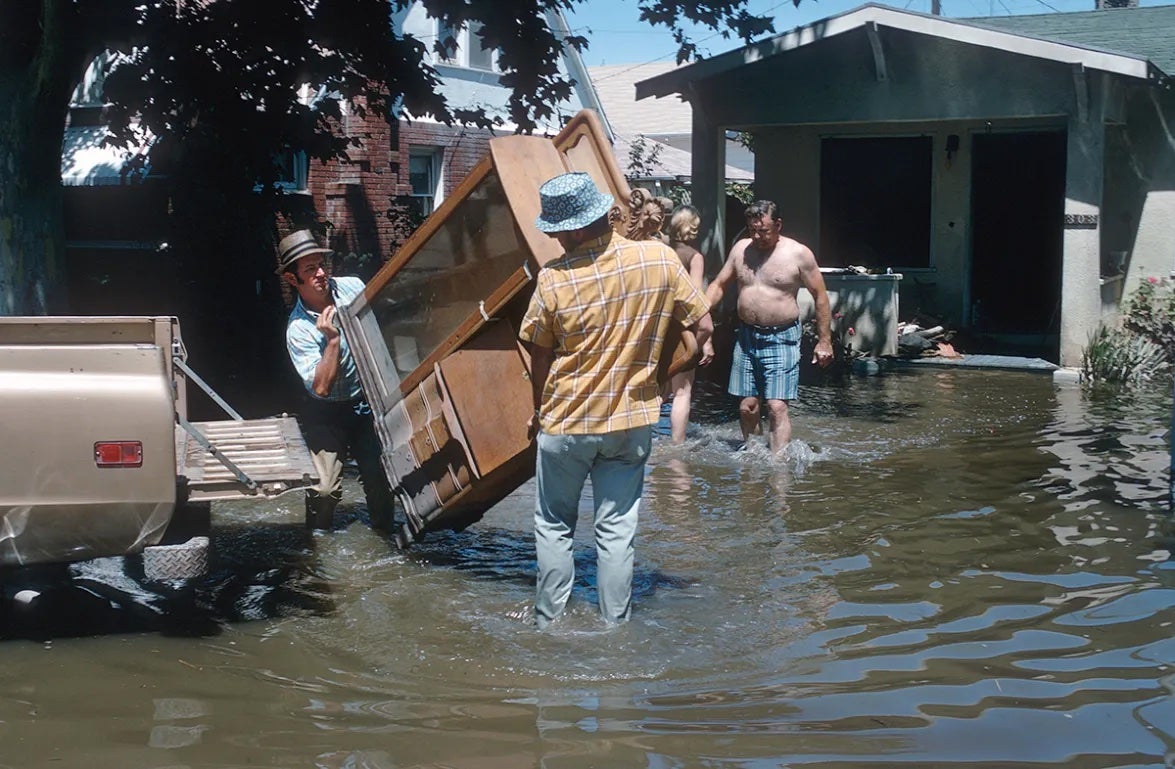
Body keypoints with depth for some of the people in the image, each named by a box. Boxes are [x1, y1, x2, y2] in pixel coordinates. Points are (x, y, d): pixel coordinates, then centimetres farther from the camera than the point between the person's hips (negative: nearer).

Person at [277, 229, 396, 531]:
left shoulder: (353, 288, -10)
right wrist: (332, 340, -33)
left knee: (380, 477, 3)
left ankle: (384, 532, 23)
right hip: (327, 413, -3)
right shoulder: (298, 328, -22)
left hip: (368, 401, 4)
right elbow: (321, 387, -27)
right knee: (325, 488, -9)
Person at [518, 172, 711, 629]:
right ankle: (615, 630, 16)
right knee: (617, 530, 11)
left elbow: (539, 356, -3)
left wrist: (539, 411, 13)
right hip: (633, 420, 2)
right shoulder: (660, 258, -10)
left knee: (554, 526, 15)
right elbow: (702, 326, -2)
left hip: (566, 423, -2)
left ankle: (549, 625, 22)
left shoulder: (553, 280, -16)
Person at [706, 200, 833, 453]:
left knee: (777, 406, -12)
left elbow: (820, 296, -1)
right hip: (746, 337, 4)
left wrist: (824, 341, -2)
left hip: (781, 339, -4)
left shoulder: (799, 254, -6)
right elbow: (719, 285, 14)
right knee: (747, 406, 7)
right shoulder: (741, 249, 6)